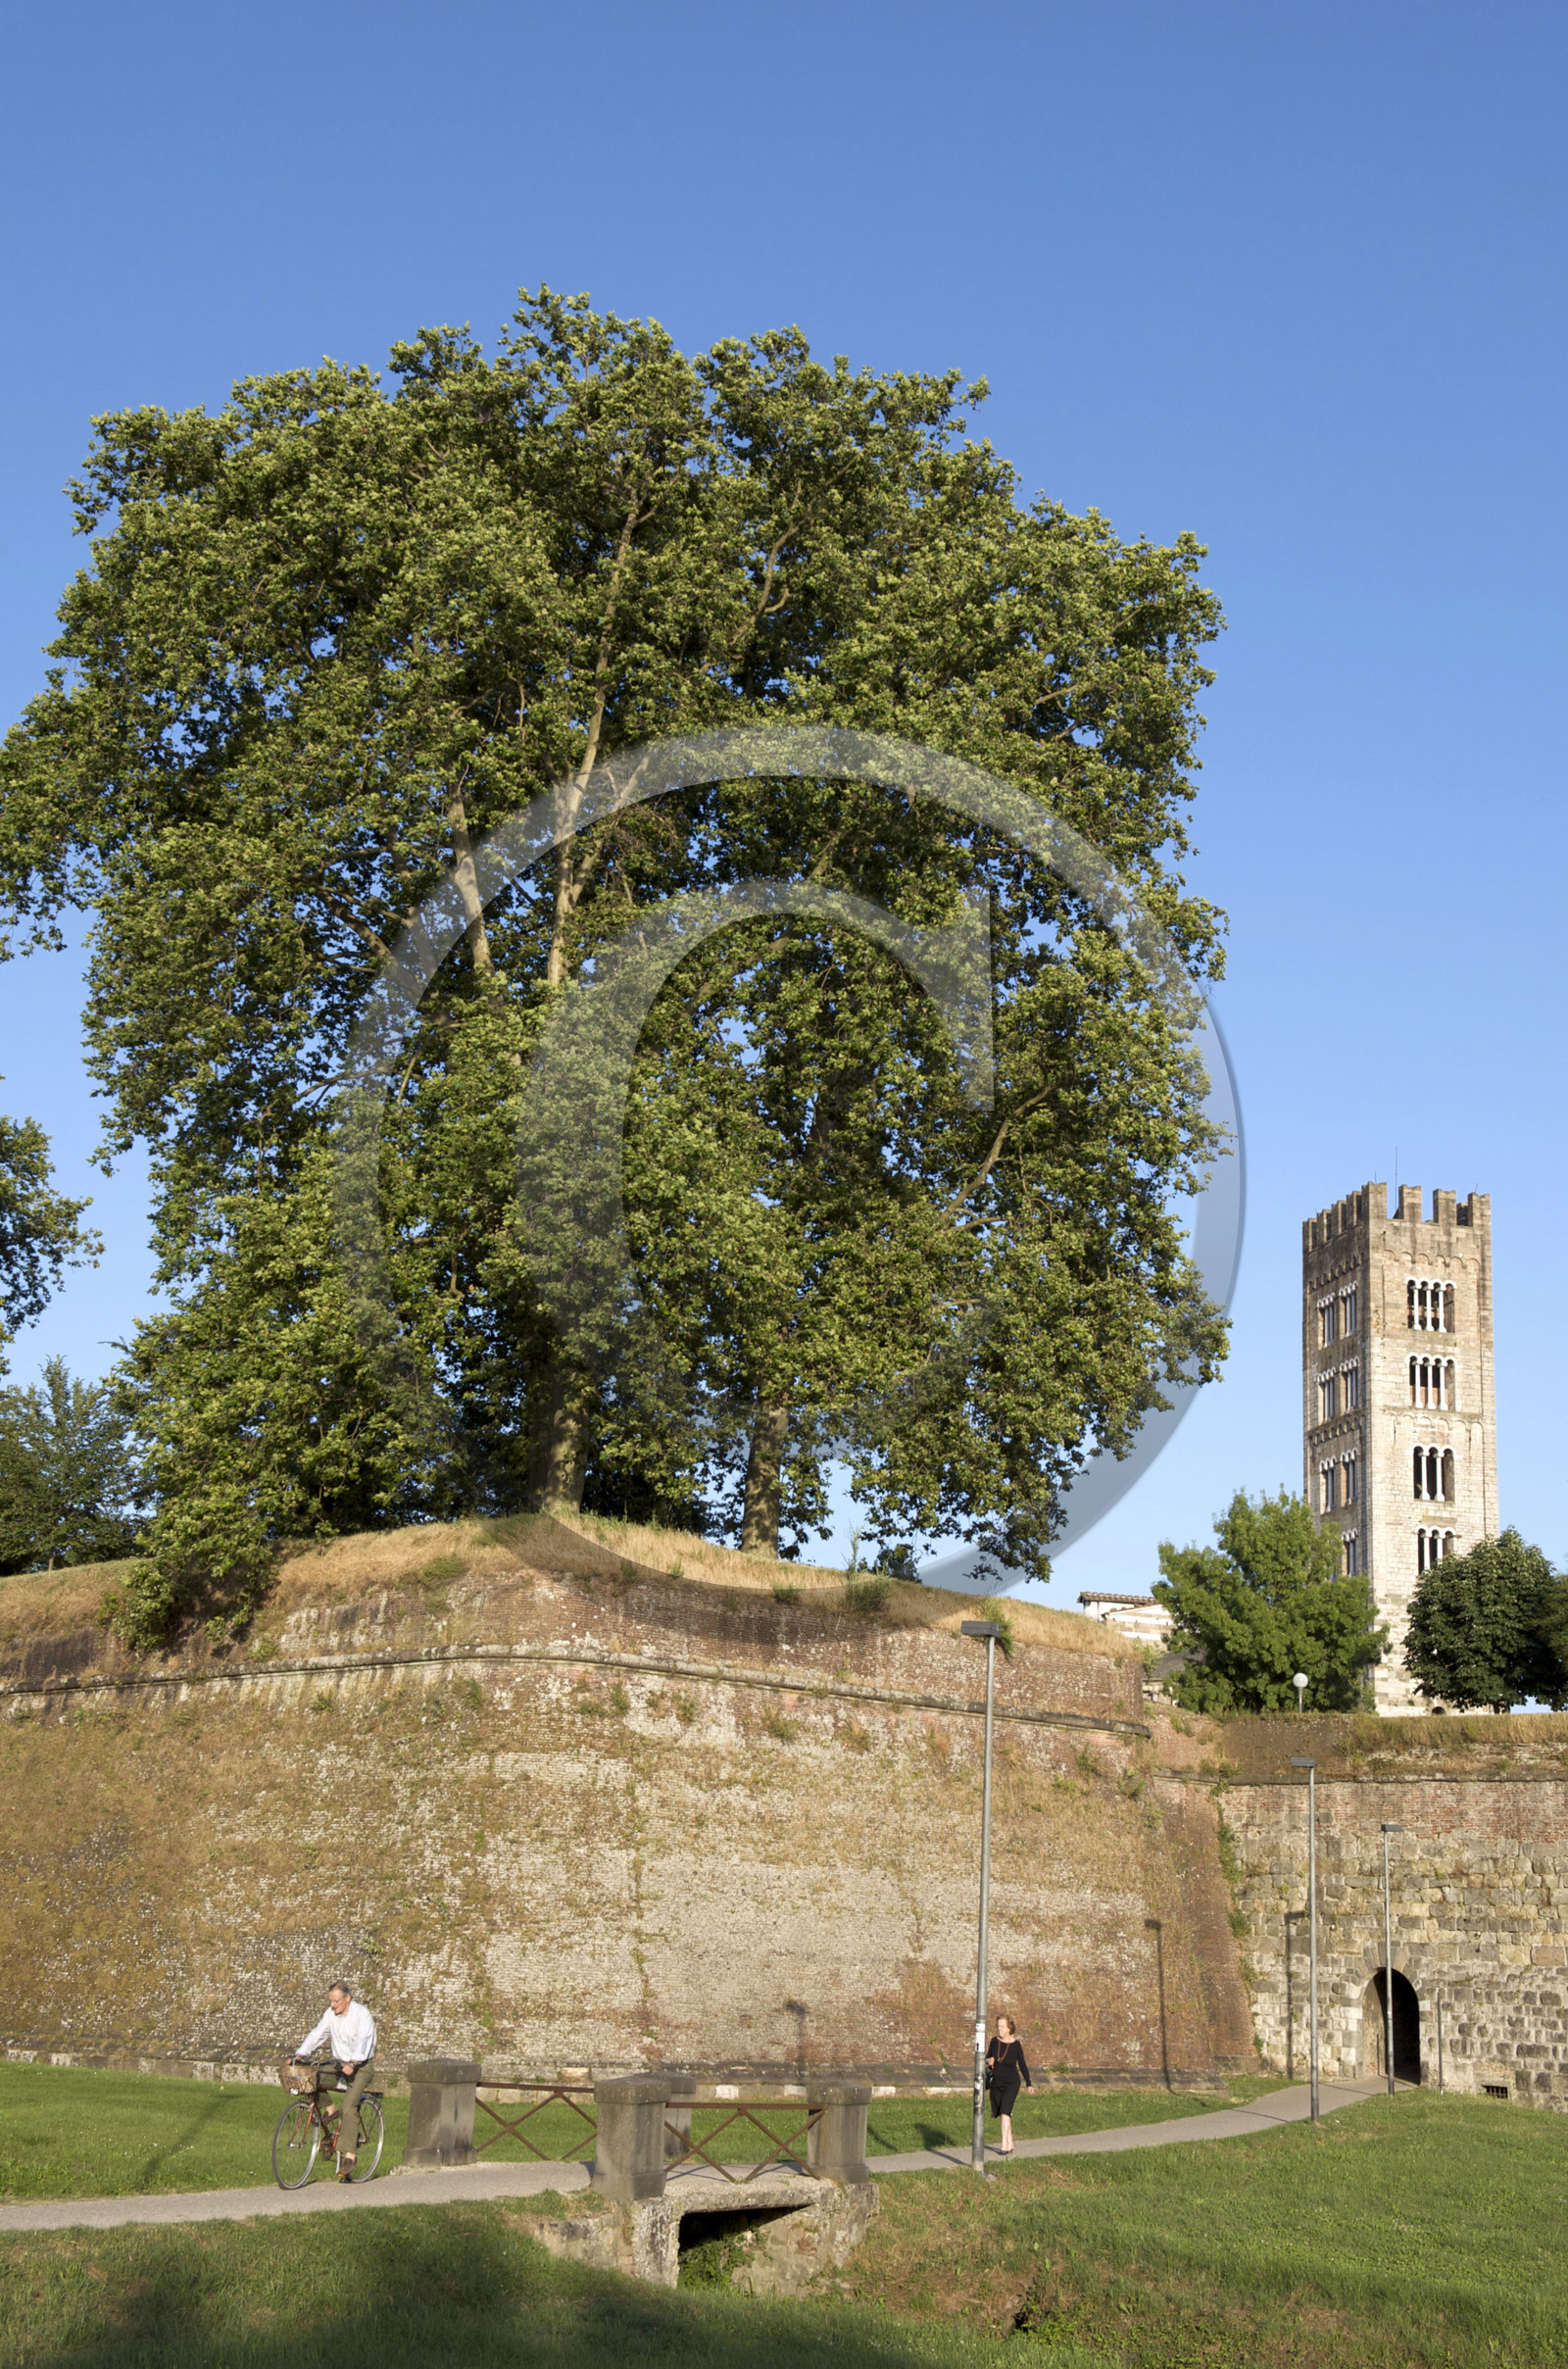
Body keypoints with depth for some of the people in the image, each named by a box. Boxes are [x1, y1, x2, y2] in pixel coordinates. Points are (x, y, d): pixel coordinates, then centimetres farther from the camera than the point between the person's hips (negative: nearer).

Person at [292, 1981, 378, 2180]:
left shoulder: (362, 2014, -15)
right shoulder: (331, 2014, 3)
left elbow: (363, 2041, -28)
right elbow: (316, 2035, -2)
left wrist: (352, 2063, -42)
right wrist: (299, 2054, -16)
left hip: (361, 2067, -7)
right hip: (339, 2065, 7)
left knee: (349, 2106, -23)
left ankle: (348, 2156, -25)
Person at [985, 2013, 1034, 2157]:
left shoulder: (1016, 2044, -8)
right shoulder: (995, 2041, 1)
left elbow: (1022, 2064, 1)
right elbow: (987, 2057, 13)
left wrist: (1028, 2084, 3)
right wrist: (988, 2061, -12)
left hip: (1011, 2082, -4)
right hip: (996, 2083, 4)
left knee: (1005, 2112, -17)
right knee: (1003, 2114, 10)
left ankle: (1004, 2146, -19)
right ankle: (1010, 2144, 20)